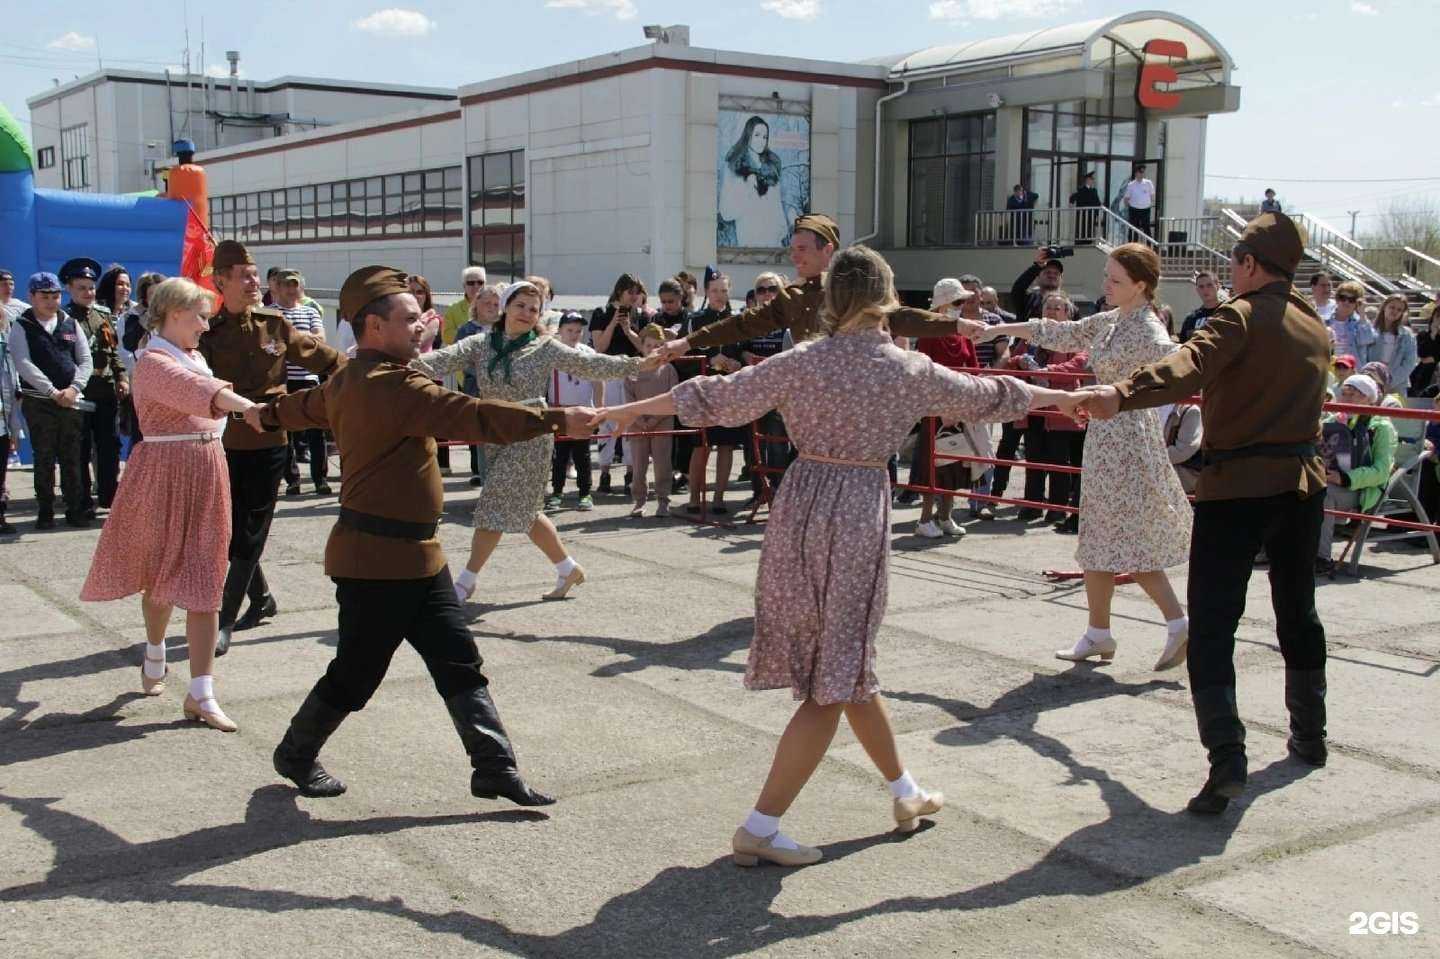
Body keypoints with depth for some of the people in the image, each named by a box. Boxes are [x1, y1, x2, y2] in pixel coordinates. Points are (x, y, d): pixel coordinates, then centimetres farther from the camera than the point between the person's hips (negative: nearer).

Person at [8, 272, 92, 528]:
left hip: (71, 401, 2)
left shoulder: (71, 324, 12)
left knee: (71, 459, 4)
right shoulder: (21, 327, 3)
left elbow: (85, 361, 8)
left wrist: (73, 388, -9)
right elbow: (23, 364, -8)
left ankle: (75, 509, 9)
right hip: (38, 402, -2)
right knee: (44, 458, 0)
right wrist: (52, 391, -15)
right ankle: (45, 511, 7)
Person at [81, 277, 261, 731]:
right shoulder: (153, 362, -13)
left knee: (203, 582, 0)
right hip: (166, 471, -6)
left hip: (206, 472, 6)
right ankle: (155, 657, 38)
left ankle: (201, 694, -2)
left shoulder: (194, 356, 14)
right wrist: (254, 407, -44)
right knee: (162, 574, 10)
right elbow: (203, 391, -30)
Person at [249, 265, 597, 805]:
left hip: (415, 557, 10)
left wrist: (268, 415, 54)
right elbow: (473, 417, -28)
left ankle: (496, 770, 9)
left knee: (459, 663, 7)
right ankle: (296, 755, 29)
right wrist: (556, 420, -27)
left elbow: (308, 405, 32)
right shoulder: (391, 386, -21)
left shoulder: (349, 382, 11)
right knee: (355, 674, 6)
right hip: (378, 560, -10)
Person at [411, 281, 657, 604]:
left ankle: (465, 581, 8)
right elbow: (444, 360, -12)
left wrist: (638, 364, -14)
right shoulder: (480, 345, 1)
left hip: (530, 436, -5)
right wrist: (411, 361, -32)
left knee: (496, 507, -5)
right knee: (522, 510, 13)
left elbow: (590, 364, -7)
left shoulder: (545, 348, -5)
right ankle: (568, 569, 29)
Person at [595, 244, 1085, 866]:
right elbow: (985, 395, 12)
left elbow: (715, 397, 1)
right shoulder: (910, 371, -3)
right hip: (860, 513, -3)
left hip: (799, 510, 4)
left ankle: (906, 793, 34)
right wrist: (1060, 397, 30)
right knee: (834, 682, 3)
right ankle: (760, 828, 0)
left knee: (846, 667, 18)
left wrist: (627, 410, 12)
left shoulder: (802, 362, -2)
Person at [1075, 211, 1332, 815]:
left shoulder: (1243, 317, -10)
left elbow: (1190, 366, -30)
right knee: (1297, 611, 22)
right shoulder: (1316, 328, 12)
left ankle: (1227, 761, -17)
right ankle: (1309, 736, 36)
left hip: (1238, 487, -7)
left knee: (1212, 625, -8)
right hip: (1303, 481, 7)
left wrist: (1121, 395, -45)